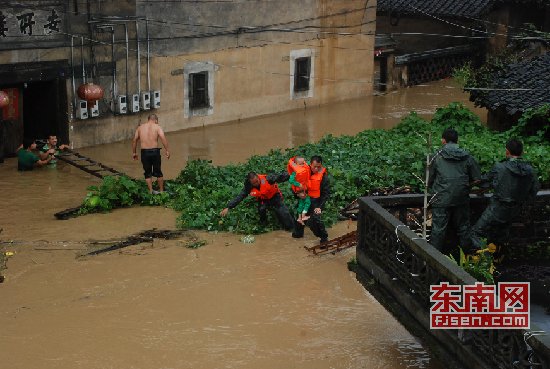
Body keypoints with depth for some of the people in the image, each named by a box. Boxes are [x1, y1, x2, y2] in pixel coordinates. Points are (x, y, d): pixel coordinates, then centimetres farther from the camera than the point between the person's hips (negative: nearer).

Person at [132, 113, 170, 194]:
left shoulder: (140, 127, 11)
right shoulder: (157, 127, 1)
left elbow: (134, 140, 11)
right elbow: (163, 138, -13)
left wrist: (134, 152, 19)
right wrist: (167, 151, -15)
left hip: (144, 152, 2)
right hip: (155, 151, -2)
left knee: (147, 173, 13)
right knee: (158, 172, 12)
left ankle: (151, 190, 6)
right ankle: (161, 190, 18)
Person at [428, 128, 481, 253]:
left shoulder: (437, 157, -2)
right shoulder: (467, 157, 3)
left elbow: (429, 181, 3)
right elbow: (477, 179, 3)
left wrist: (432, 188, 24)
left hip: (442, 200, -2)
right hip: (462, 200, 2)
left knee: (438, 230, 2)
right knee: (463, 228, 15)